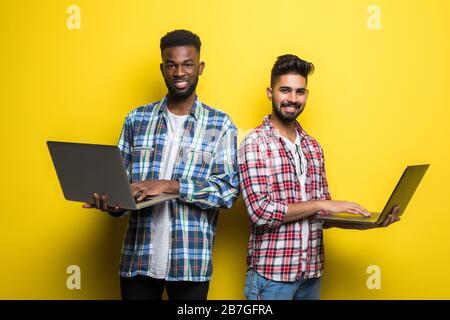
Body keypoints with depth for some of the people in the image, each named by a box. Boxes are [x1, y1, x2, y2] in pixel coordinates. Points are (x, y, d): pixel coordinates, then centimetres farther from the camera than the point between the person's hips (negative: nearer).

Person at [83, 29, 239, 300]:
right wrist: (111, 202, -14)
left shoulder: (220, 124, 0)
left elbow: (229, 190, -8)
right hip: (137, 257, 2)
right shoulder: (137, 118, 8)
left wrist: (169, 185, -19)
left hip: (191, 261, -2)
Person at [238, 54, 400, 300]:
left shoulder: (313, 146, 10)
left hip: (312, 272, 6)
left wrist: (367, 221, -3)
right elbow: (260, 211, -19)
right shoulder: (255, 143, -10)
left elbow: (322, 214, 12)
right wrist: (320, 204, -18)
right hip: (271, 273, -6)